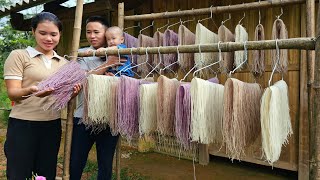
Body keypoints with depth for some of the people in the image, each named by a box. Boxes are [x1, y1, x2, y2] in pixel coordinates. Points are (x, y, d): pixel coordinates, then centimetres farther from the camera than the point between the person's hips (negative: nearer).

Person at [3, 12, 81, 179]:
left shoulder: (63, 62, 10)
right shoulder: (18, 56, -3)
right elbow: (12, 93, -10)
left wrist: (72, 92, -8)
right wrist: (30, 90, -31)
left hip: (52, 126, 4)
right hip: (23, 126, -4)